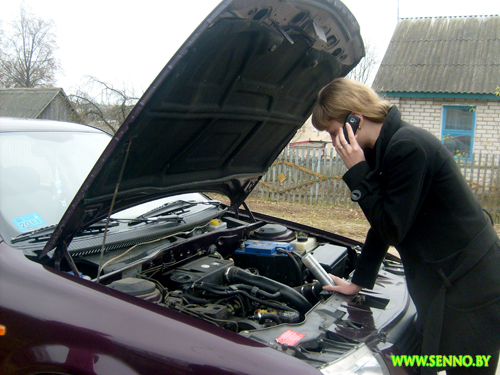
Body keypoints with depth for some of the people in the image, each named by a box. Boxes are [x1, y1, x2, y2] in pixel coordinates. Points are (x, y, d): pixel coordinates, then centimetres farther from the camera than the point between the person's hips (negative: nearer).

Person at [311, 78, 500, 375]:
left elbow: (393, 228, -21)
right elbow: (383, 225, 13)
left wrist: (357, 172, -18)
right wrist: (359, 282, 15)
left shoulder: (409, 147, -24)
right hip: (442, 281, 9)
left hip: (469, 286, -9)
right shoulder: (384, 148, 7)